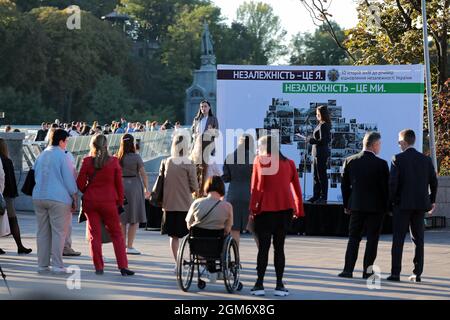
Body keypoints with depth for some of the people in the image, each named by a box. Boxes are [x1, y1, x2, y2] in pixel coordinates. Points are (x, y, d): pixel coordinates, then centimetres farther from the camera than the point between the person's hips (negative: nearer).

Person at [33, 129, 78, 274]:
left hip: (39, 197, 6)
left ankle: (42, 265, 10)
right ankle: (57, 265, -4)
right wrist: (75, 199, 0)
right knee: (59, 232, -1)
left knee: (42, 232, 9)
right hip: (58, 198, -6)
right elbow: (69, 179, -8)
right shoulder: (62, 156, -8)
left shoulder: (41, 156, 11)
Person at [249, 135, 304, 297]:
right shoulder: (289, 163, 10)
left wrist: (253, 208, -3)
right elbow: (297, 188, 9)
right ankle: (279, 285, 4)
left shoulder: (260, 160, -1)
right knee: (279, 247, 8)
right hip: (285, 209, 3)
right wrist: (299, 210, 14)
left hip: (266, 209, -3)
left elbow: (256, 187, -6)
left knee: (263, 247, 2)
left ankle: (260, 284, -1)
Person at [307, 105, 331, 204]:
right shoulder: (325, 125, 13)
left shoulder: (323, 126, -17)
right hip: (317, 153, 10)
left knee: (322, 175, -3)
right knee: (316, 176, 14)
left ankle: (323, 197, 3)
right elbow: (328, 139, 18)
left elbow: (322, 140, -23)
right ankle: (316, 196, 21)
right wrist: (313, 139, 14)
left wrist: (311, 140, -14)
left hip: (321, 154, -10)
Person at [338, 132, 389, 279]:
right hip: (376, 206, -3)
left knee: (353, 238, 10)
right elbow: (385, 187, -8)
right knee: (372, 239, 6)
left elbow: (345, 185, 5)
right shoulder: (381, 164, -11)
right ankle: (367, 271, 6)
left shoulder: (350, 161, 0)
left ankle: (348, 269, 3)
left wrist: (347, 205, 14)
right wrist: (387, 207, 4)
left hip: (356, 206, 3)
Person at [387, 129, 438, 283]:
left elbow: (393, 182, -13)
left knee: (398, 239, 0)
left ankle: (395, 273, -3)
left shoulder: (398, 159, -8)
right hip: (420, 204, 4)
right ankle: (417, 274, 6)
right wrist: (432, 201, 21)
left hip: (402, 204, -4)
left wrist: (390, 201, -2)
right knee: (418, 240, 8)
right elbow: (433, 182, 8)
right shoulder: (426, 160, 5)